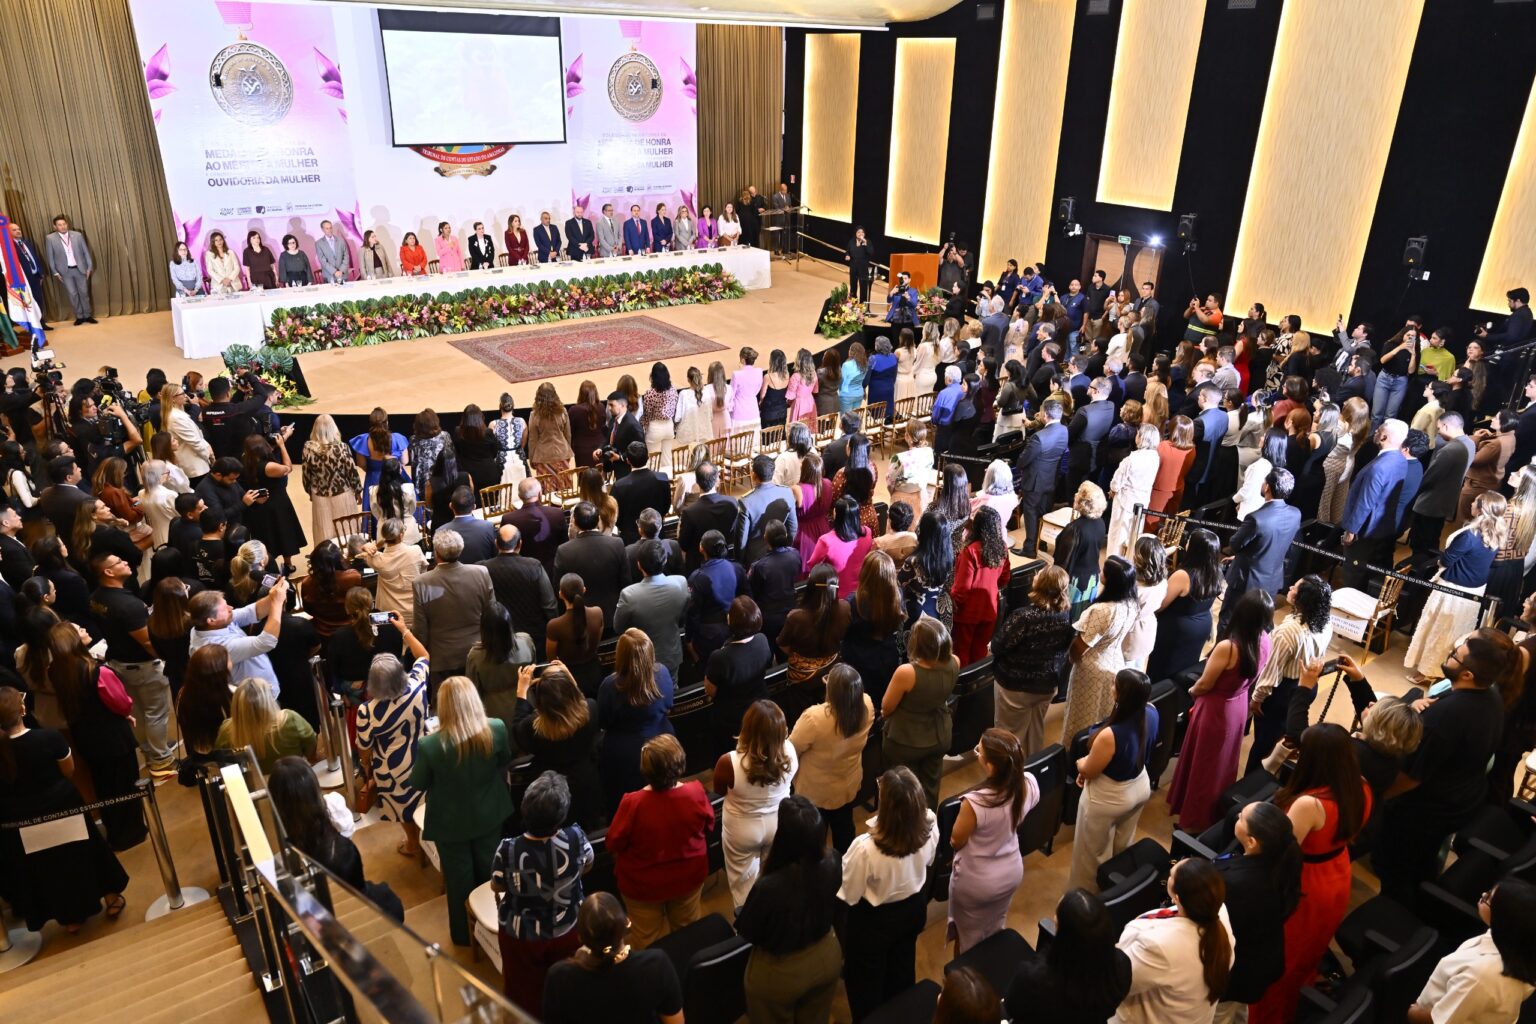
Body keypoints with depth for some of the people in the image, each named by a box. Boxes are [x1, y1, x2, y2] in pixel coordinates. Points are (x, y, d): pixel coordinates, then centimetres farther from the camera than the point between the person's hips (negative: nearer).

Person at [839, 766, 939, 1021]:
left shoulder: (866, 848, -42)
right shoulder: (930, 824, -27)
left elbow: (849, 895, -24)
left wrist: (843, 866, -8)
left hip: (874, 920, -5)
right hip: (913, 908, 5)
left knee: (865, 981, 25)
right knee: (902, 969, 34)